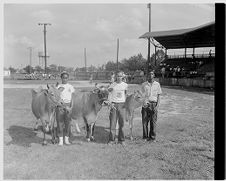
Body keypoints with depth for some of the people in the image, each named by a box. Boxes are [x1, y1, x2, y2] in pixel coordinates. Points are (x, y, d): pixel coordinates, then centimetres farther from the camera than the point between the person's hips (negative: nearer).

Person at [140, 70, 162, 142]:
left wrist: (157, 106, -5)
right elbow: (141, 95, 10)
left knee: (153, 121, -1)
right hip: (145, 104, 1)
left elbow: (158, 96, 7)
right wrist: (142, 105, 2)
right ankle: (145, 137, 10)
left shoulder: (157, 84, 8)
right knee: (145, 121, 0)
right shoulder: (144, 84, 9)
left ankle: (152, 137, 9)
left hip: (153, 104, 0)